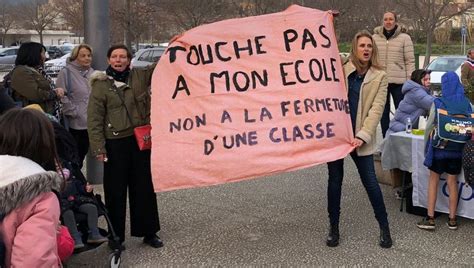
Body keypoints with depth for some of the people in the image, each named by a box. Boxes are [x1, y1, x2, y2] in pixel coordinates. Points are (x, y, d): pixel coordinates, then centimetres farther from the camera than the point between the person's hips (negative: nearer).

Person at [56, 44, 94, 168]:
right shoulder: (66, 72, -10)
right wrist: (73, 112, -15)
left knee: (82, 154, 17)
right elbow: (62, 96, -16)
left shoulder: (92, 73, 11)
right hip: (74, 124, -6)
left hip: (89, 123, 6)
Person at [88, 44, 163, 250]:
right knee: (116, 190, 6)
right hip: (115, 143, -3)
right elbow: (94, 119, -6)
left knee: (144, 187, 12)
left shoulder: (140, 76, 4)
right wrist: (99, 147, -12)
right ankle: (116, 236, 20)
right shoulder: (101, 85, -3)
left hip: (140, 140, 3)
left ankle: (148, 231, 26)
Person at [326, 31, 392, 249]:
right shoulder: (340, 69, 6)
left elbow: (376, 108, -4)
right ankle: (333, 227, 21)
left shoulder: (379, 77, 3)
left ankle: (384, 227, 17)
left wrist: (362, 136, -16)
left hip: (360, 138, -1)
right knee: (335, 180, 7)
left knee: (370, 181, 0)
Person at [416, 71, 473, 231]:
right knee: (452, 182, 12)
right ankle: (452, 219, 17)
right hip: (457, 150, 3)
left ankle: (430, 219, 7)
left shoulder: (438, 103, -11)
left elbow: (429, 126, -8)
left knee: (433, 181, 9)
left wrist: (426, 146, 4)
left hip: (439, 147, -3)